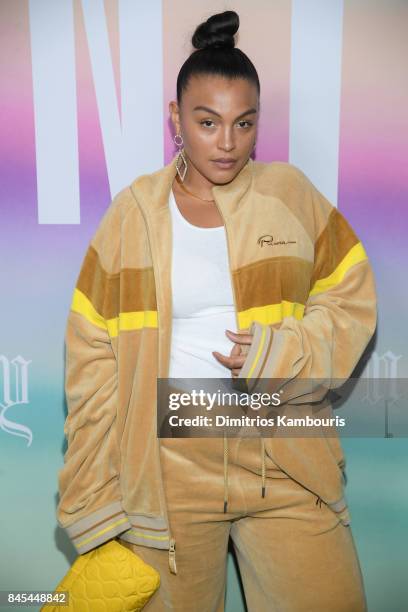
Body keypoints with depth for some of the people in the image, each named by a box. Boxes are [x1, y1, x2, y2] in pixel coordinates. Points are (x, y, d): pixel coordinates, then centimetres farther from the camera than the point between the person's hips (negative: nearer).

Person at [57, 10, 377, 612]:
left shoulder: (292, 194, 3)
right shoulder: (132, 212, 0)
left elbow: (351, 303, 5)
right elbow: (94, 357, 0)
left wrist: (276, 355, -13)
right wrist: (92, 496, -2)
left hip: (286, 465, 1)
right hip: (166, 467, 0)